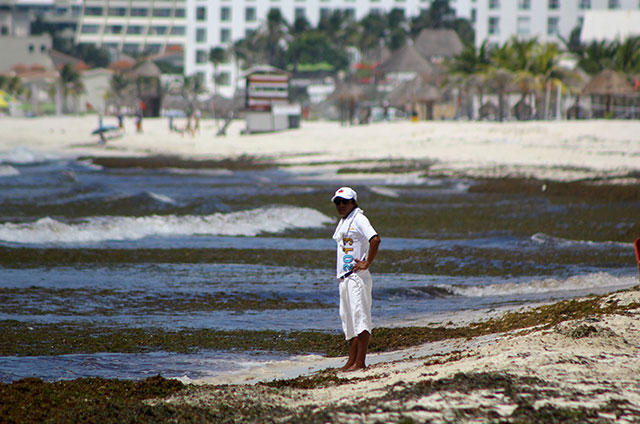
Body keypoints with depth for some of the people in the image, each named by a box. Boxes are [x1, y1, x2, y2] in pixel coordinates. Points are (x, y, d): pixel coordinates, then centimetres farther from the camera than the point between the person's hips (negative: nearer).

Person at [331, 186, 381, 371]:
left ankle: (360, 362, -12)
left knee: (359, 316, -10)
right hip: (344, 277, 10)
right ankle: (351, 361, 15)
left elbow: (375, 240, -24)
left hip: (357, 276, -10)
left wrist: (367, 264, -20)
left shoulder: (358, 219, -9)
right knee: (348, 319, 11)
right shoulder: (342, 222, 19)